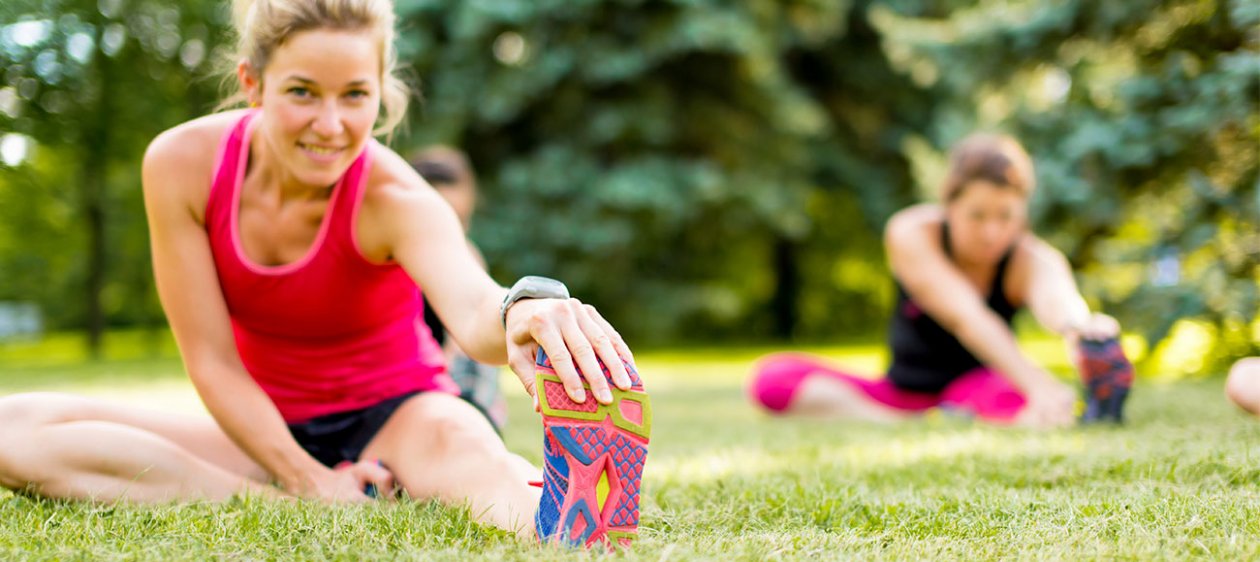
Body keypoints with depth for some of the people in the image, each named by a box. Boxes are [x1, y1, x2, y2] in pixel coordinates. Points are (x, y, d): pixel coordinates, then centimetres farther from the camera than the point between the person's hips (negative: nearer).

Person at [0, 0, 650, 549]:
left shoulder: (395, 199, -22)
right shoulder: (182, 163, -14)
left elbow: (470, 304, -45)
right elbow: (212, 361, -11)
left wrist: (523, 309, -70)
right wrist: (308, 481, -21)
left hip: (392, 418, -3)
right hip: (265, 431, 3)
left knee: (454, 437, -40)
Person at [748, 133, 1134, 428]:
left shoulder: (1029, 258, -18)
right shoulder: (910, 234, -19)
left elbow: (1054, 295, -44)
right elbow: (966, 317, -35)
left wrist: (1077, 325, -70)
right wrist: (1036, 382, -53)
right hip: (901, 394, 2)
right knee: (773, 377, -27)